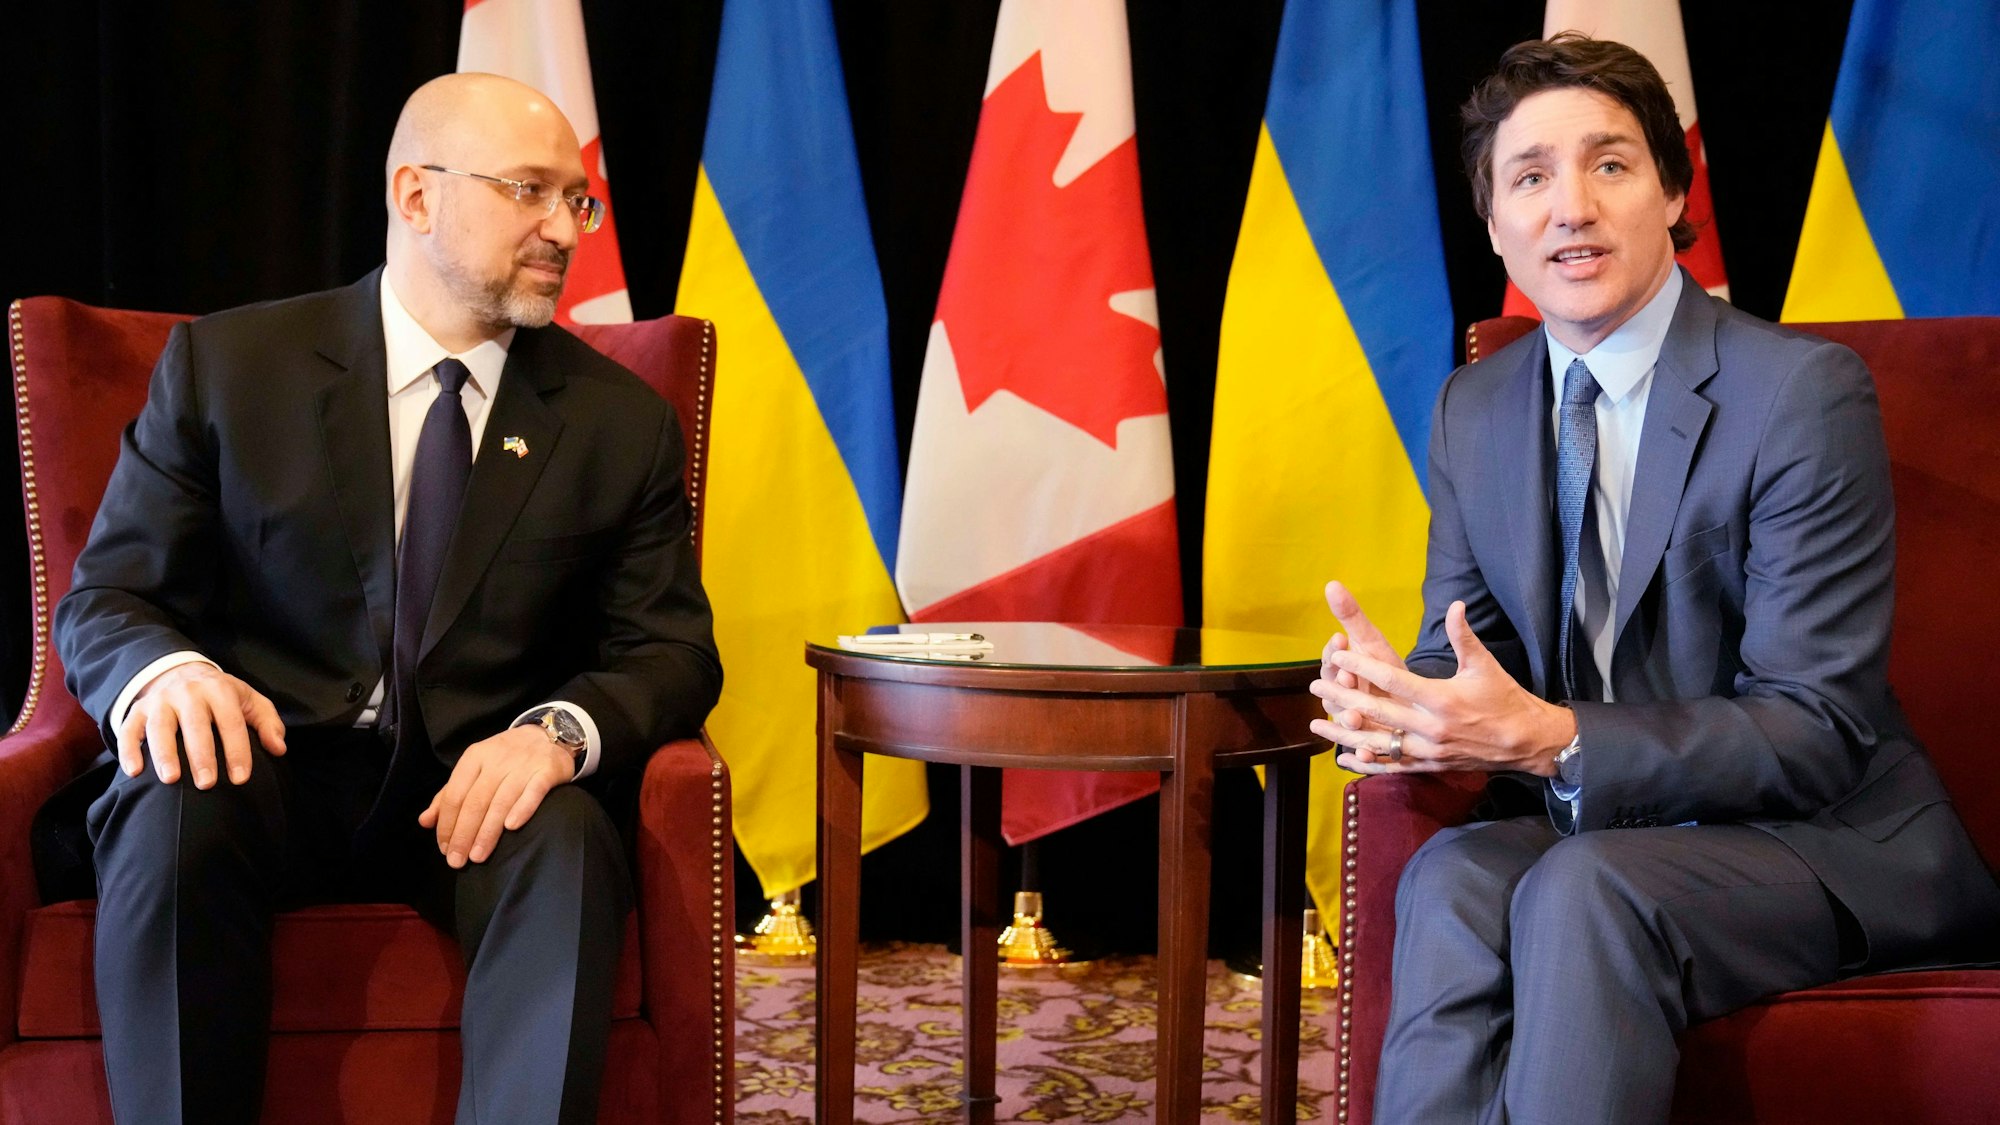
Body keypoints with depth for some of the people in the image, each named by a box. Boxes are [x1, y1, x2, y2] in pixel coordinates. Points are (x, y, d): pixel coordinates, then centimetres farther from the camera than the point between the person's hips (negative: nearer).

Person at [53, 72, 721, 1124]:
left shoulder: (622, 422, 8)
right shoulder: (225, 364, 3)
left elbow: (670, 650, 5)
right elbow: (104, 600, 4)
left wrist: (560, 730, -20)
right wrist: (165, 672, -23)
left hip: (481, 788, 1)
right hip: (268, 766, -1)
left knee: (570, 841, -33)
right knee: (173, 813, -34)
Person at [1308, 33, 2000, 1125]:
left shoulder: (1804, 392, -14)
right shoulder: (1472, 410, 7)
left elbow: (1817, 736, -18)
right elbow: (1462, 645, 9)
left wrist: (1546, 738, -31)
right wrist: (1392, 691, -18)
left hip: (1826, 838, -4)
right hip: (1595, 823, 5)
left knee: (1586, 887, -34)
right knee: (1452, 874, -28)